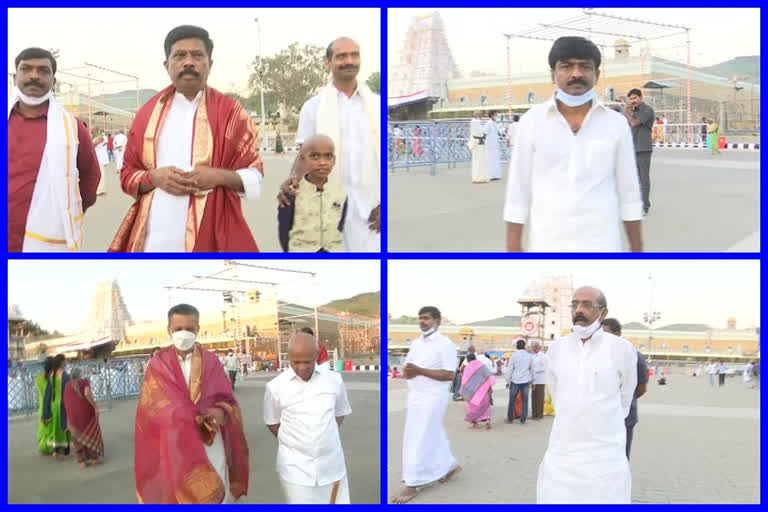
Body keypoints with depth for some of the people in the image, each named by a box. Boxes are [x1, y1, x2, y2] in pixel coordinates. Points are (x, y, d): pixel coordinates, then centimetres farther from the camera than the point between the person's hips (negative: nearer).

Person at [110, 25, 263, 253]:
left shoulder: (231, 112, 5)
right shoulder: (148, 112, 13)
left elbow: (255, 177, 6)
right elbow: (127, 174, 16)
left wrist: (219, 177, -14)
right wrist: (154, 177, -6)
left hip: (210, 237, -2)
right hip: (155, 238, 2)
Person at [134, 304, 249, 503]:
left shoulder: (211, 362, 7)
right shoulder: (158, 365, 2)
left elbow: (227, 400, 7)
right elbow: (162, 408, -7)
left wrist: (220, 412, -18)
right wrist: (197, 419, -20)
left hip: (211, 444, 2)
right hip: (176, 446, -2)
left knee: (217, 496, -1)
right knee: (183, 497, -8)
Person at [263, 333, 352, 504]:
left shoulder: (334, 379, -1)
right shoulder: (275, 386, -7)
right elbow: (272, 422, 6)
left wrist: (326, 440, 5)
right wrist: (293, 443, 1)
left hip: (331, 464, 2)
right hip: (295, 467, -2)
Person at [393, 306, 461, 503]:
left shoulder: (445, 344, -11)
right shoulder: (415, 343, 11)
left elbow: (449, 374, -16)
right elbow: (407, 369, 15)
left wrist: (420, 371, -21)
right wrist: (409, 372, -10)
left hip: (432, 398, -7)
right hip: (414, 396, 8)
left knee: (420, 441, -6)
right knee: (433, 436, 17)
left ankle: (412, 485, -1)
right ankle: (450, 465, 37)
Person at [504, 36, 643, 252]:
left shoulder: (617, 123, 3)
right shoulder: (532, 121, 0)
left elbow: (629, 191, 7)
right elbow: (518, 188, 2)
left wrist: (637, 250, 7)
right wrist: (513, 247, 0)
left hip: (602, 245, 0)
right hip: (548, 245, 0)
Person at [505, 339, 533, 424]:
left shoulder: (514, 355, -6)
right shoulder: (529, 356, 4)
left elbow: (509, 369, -5)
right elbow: (532, 369, 12)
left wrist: (508, 381, 3)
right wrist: (531, 379, 24)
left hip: (515, 380, -2)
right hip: (525, 381, 2)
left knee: (512, 400, 8)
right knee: (524, 400, 5)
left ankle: (510, 418, 13)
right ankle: (523, 420, 5)